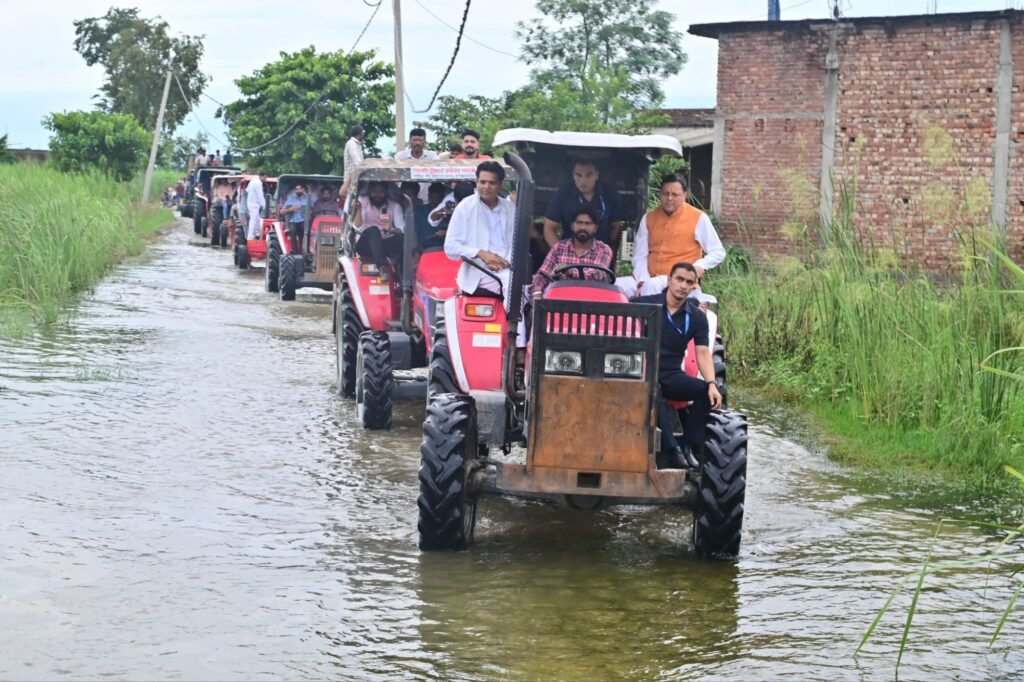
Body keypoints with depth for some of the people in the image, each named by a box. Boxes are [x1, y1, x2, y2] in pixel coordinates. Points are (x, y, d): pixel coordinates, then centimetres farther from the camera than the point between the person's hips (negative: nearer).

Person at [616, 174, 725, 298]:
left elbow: (718, 252, 3)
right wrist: (642, 281, -11)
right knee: (617, 286, -24)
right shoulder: (649, 218, 11)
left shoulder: (698, 218, 0)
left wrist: (700, 265, -17)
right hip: (650, 279, 4)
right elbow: (640, 255, 8)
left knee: (651, 286, -36)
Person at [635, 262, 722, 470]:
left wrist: (711, 384, -17)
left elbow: (703, 353, -1)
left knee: (707, 392, -22)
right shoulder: (644, 304, -1)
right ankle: (671, 449, -39)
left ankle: (688, 446, -16)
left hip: (671, 375, 4)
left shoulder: (696, 317, 7)